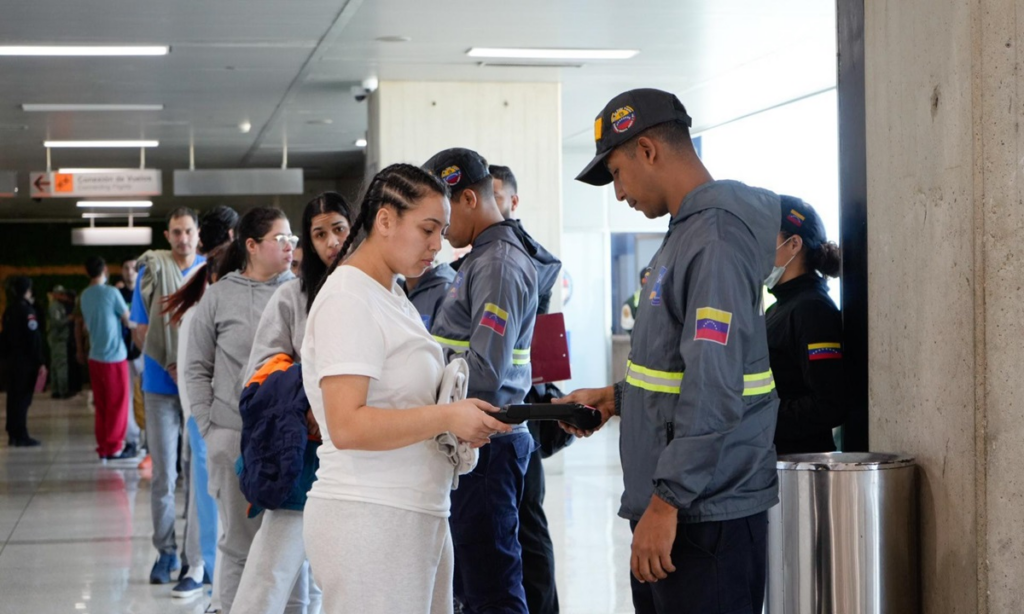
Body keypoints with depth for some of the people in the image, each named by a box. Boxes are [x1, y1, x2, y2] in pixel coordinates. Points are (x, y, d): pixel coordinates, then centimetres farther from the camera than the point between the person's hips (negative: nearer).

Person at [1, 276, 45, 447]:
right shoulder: (27, 310, -14)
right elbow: (34, 338, -18)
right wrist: (41, 362, -17)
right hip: (26, 360, -8)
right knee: (23, 397, -7)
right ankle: (21, 436, -6)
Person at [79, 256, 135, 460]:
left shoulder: (85, 296, 6)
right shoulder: (112, 292, -14)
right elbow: (127, 320, -7)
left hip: (95, 357, 6)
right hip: (115, 356, -6)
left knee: (101, 405, 11)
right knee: (117, 403, 2)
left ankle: (103, 447, 14)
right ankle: (114, 448, 3)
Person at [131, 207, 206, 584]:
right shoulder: (153, 271, 2)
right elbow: (141, 332, 1)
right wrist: (171, 366, -12)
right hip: (161, 385, -1)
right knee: (163, 473, 1)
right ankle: (166, 551, 7)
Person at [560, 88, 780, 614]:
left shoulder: (717, 236, -17)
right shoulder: (686, 231, 15)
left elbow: (714, 390, -23)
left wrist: (667, 502, -22)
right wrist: (618, 397, 16)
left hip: (707, 515, -10)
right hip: (665, 509, 10)